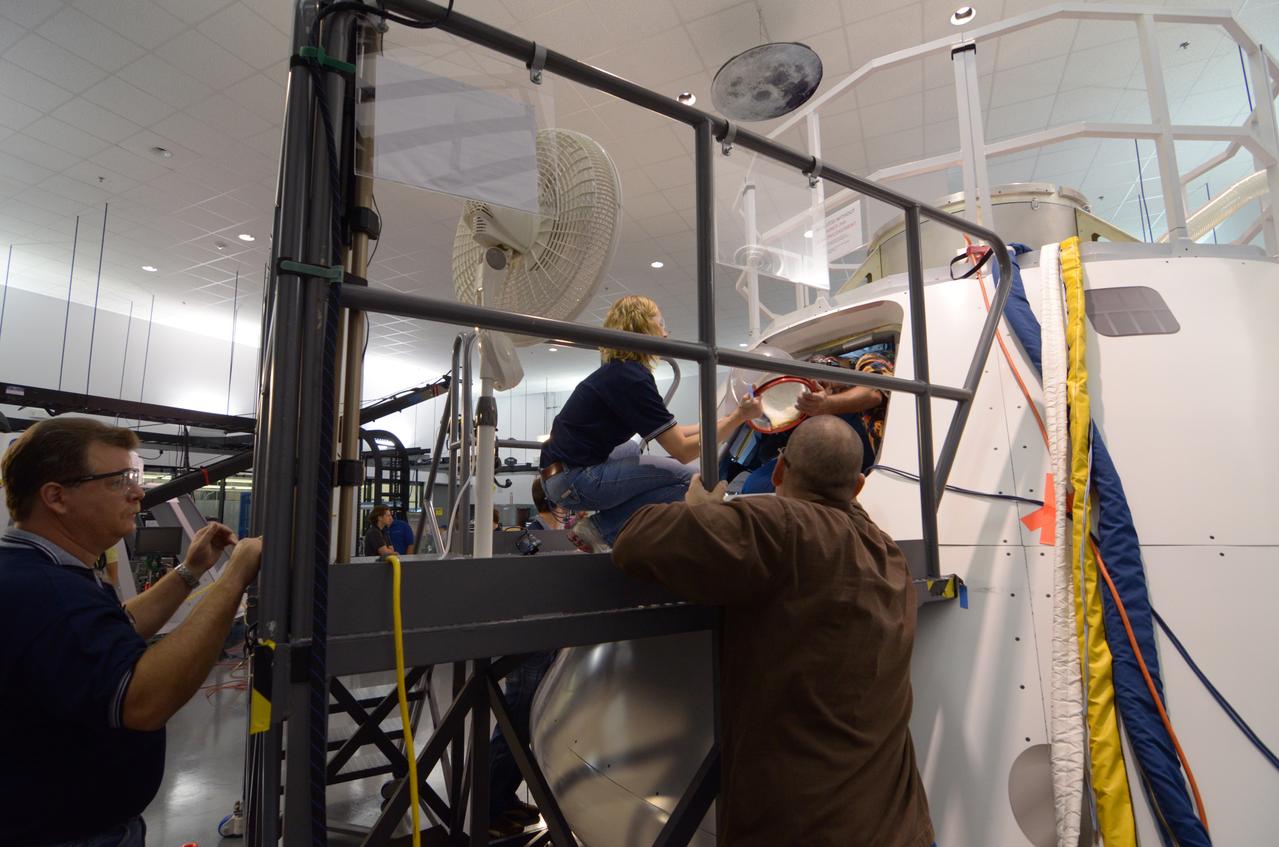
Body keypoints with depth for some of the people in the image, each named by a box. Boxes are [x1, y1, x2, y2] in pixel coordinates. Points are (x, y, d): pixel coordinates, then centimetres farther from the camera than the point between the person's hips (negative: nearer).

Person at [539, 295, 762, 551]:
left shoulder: (618, 370, 12)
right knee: (686, 479, -9)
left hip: (564, 468, 10)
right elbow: (683, 451, -16)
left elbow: (670, 433, 15)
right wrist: (739, 417, -11)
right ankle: (599, 529, -4)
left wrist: (726, 419, 18)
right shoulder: (632, 378, -17)